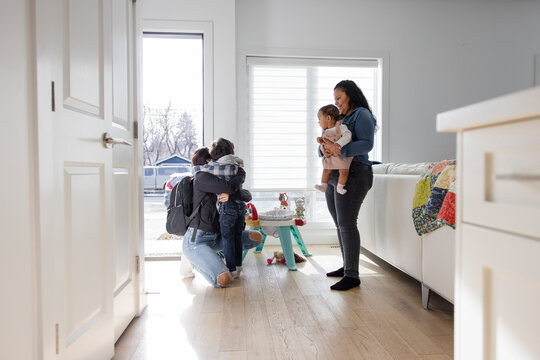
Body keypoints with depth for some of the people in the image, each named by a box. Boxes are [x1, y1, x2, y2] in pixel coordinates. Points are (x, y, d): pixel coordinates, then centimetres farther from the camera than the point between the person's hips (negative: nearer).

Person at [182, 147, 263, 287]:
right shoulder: (201, 177, -11)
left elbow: (247, 196, 0)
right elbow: (230, 187, -23)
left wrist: (230, 194, -21)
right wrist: (241, 172, -3)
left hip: (216, 237, 8)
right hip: (196, 241, -8)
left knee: (257, 237, 3)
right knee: (224, 280, -27)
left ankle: (219, 253, 13)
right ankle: (196, 261, 4)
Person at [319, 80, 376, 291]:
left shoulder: (362, 115, -2)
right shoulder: (340, 118, 22)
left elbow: (367, 144, -17)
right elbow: (325, 144, 16)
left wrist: (339, 149, -27)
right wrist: (324, 149, -8)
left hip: (353, 175, -9)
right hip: (334, 177, 9)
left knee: (347, 224, -11)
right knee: (340, 224, 12)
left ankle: (352, 276, -4)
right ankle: (346, 266, 24)